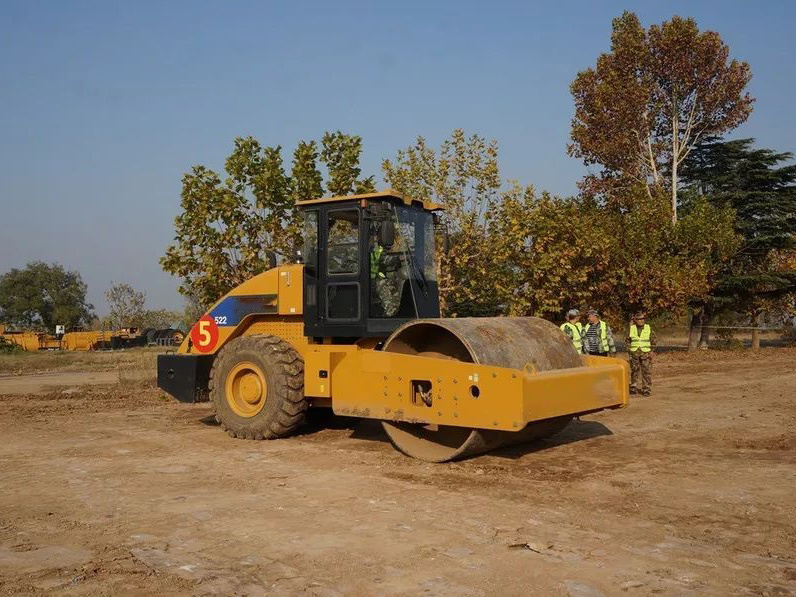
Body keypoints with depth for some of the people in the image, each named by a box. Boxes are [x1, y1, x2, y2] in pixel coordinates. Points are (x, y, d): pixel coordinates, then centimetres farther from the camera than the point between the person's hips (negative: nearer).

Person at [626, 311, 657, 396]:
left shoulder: (649, 328, 1)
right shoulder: (631, 329, 4)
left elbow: (654, 340, 8)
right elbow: (628, 341, 12)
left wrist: (651, 350, 0)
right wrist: (629, 353, 6)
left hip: (646, 353, -1)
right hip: (634, 353, 1)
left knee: (646, 372, -3)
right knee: (634, 371, 6)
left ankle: (646, 389, 2)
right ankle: (634, 388, 16)